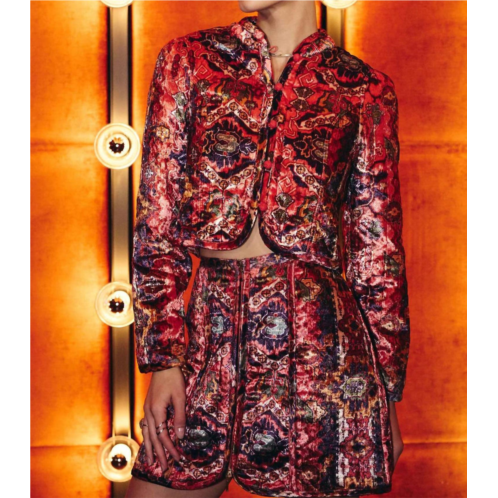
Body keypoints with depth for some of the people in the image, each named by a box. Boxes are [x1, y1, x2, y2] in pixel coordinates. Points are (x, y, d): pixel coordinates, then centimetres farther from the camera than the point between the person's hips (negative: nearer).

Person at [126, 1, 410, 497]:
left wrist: (387, 393, 8)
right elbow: (158, 221, 4)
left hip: (319, 342, -1)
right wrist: (163, 357, -3)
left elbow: (377, 249, 8)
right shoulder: (188, 59, 8)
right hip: (210, 335, 2)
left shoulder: (364, 88, 5)